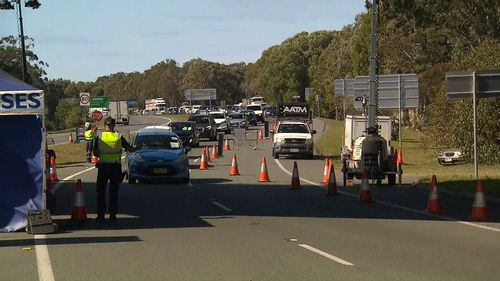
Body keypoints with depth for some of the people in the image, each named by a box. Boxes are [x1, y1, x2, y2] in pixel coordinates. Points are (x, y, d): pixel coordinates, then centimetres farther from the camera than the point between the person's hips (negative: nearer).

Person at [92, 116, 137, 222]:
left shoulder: (99, 137, -2)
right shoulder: (119, 137, -2)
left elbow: (95, 153, -1)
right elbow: (129, 148, 5)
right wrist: (137, 148, 25)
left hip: (103, 166, -1)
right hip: (116, 166, 1)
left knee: (101, 191, 7)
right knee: (114, 191, 7)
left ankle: (101, 215, 3)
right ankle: (113, 215, 5)